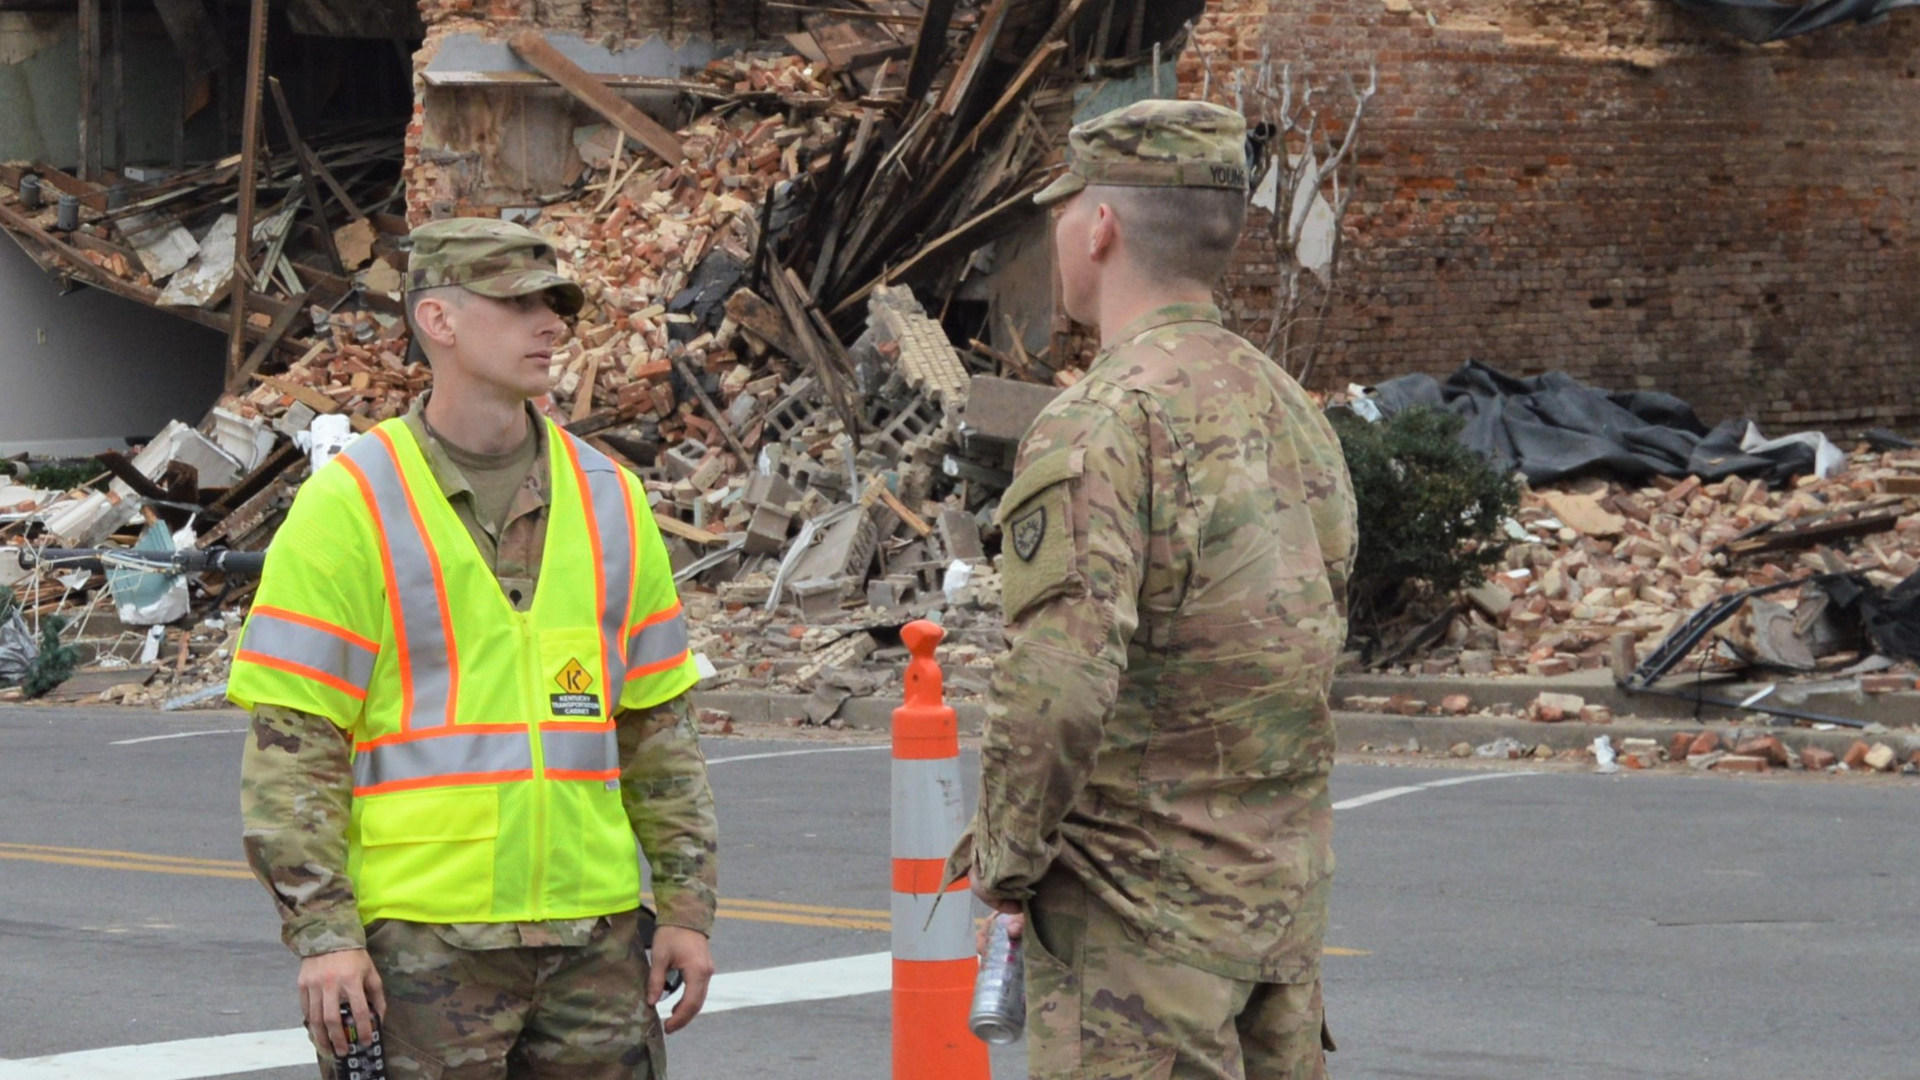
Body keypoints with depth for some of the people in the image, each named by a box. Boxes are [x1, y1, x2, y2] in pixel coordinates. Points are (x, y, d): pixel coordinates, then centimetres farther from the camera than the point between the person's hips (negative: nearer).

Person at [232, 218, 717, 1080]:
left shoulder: (607, 498, 11)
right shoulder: (350, 502, -4)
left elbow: (659, 720, 15)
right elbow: (290, 741, -7)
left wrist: (687, 907, 9)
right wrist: (320, 933, -14)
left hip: (592, 932, 5)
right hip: (421, 939, -5)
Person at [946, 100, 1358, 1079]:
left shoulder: (1103, 424, -17)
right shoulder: (1291, 409, 11)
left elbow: (1057, 688, -26)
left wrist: (1008, 860, -12)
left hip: (1144, 909, -8)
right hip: (1286, 887, 8)